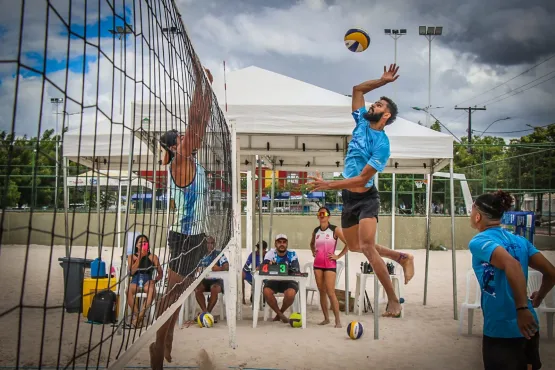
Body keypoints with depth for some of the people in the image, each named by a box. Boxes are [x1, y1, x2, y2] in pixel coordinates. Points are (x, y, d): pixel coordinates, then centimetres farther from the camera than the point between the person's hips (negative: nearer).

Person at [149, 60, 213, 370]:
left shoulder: (190, 160, 9)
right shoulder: (180, 161, -13)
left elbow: (203, 122, 10)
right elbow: (195, 119, -20)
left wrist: (209, 88, 8)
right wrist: (200, 81, -17)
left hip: (195, 234, 9)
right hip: (184, 235, -9)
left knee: (179, 292, 15)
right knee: (174, 292, -3)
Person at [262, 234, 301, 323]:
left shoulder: (292, 254, -6)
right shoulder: (270, 253, -3)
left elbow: (296, 270, -18)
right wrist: (269, 265, -39)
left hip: (288, 281, -1)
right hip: (273, 281, 1)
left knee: (290, 294, -34)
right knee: (266, 292, -31)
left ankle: (279, 314, -2)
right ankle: (280, 315, -8)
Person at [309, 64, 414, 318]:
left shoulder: (382, 144, -18)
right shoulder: (362, 123, 2)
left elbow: (362, 178, -22)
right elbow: (357, 89, 13)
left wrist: (328, 185, -24)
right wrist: (382, 81, 6)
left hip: (365, 199, -8)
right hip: (348, 198, 9)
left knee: (367, 246, -20)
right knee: (354, 246, 17)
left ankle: (393, 300, -11)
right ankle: (401, 258, 33)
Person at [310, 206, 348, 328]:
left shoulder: (335, 230, -6)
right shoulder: (316, 231, 10)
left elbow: (348, 243, -8)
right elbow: (312, 243, 31)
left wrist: (338, 256, -8)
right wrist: (313, 252, 13)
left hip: (330, 264, -5)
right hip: (317, 264, 5)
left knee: (330, 293, -12)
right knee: (321, 292, 7)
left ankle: (338, 320, -6)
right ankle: (326, 318, 16)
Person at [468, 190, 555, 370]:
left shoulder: (479, 242, -11)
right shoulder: (519, 240, 9)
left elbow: (511, 265, -29)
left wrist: (522, 308, -30)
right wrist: (538, 297, 26)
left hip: (501, 331, -7)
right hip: (528, 327, 7)